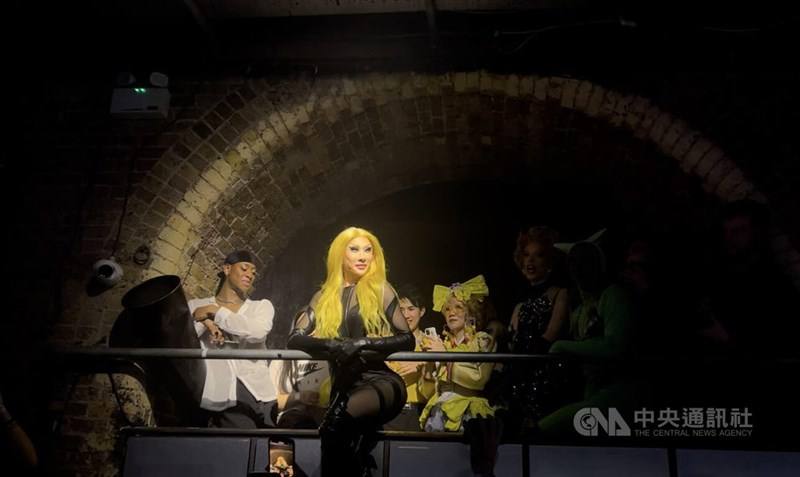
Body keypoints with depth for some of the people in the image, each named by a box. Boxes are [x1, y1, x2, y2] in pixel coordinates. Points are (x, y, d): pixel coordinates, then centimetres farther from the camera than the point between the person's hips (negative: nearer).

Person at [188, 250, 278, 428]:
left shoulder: (262, 306, 15)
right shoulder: (196, 306, 14)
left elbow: (258, 331, -7)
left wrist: (214, 312, -2)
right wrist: (203, 321, -11)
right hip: (218, 397, -1)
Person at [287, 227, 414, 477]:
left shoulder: (381, 290, 8)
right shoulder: (324, 297, 15)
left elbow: (407, 339, 2)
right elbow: (295, 338, 6)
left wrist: (363, 343, -15)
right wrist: (332, 345, -14)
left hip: (380, 380, -3)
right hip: (344, 385, 3)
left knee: (340, 422, -33)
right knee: (334, 430, -28)